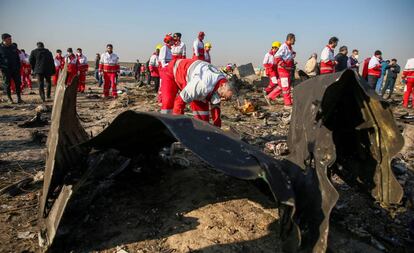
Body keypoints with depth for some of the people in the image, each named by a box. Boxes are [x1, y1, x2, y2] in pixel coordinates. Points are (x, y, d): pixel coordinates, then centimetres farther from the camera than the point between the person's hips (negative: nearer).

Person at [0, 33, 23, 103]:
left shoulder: (13, 47, 9)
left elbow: (17, 58, 16)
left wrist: (18, 67, 10)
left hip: (15, 69, 3)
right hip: (6, 70, -3)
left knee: (18, 83, 1)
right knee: (7, 84, 4)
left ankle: (19, 98, 7)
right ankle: (9, 98, 14)